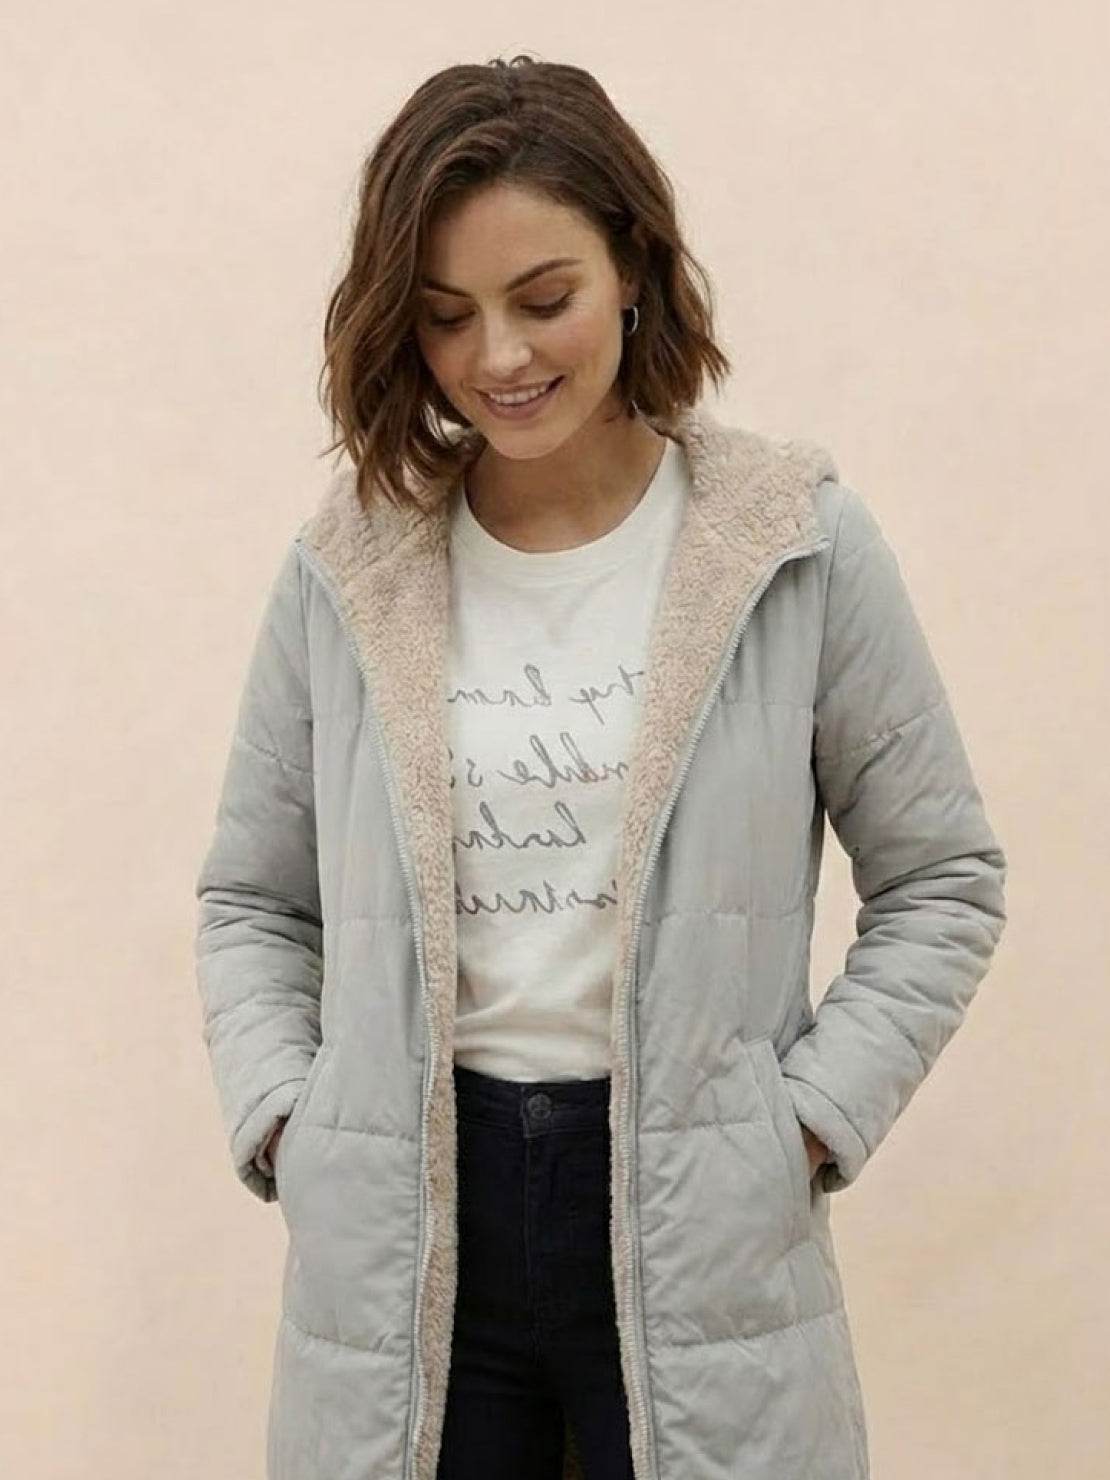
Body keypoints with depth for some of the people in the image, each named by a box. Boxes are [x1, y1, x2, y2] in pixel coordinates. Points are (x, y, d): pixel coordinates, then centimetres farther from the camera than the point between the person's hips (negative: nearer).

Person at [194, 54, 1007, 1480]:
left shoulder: (800, 541, -3)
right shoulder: (343, 563, 2)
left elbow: (941, 877, 4)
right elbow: (250, 897, 12)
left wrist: (807, 1121, -5)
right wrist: (280, 1124, -1)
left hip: (696, 1217, -1)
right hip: (403, 1223, 2)